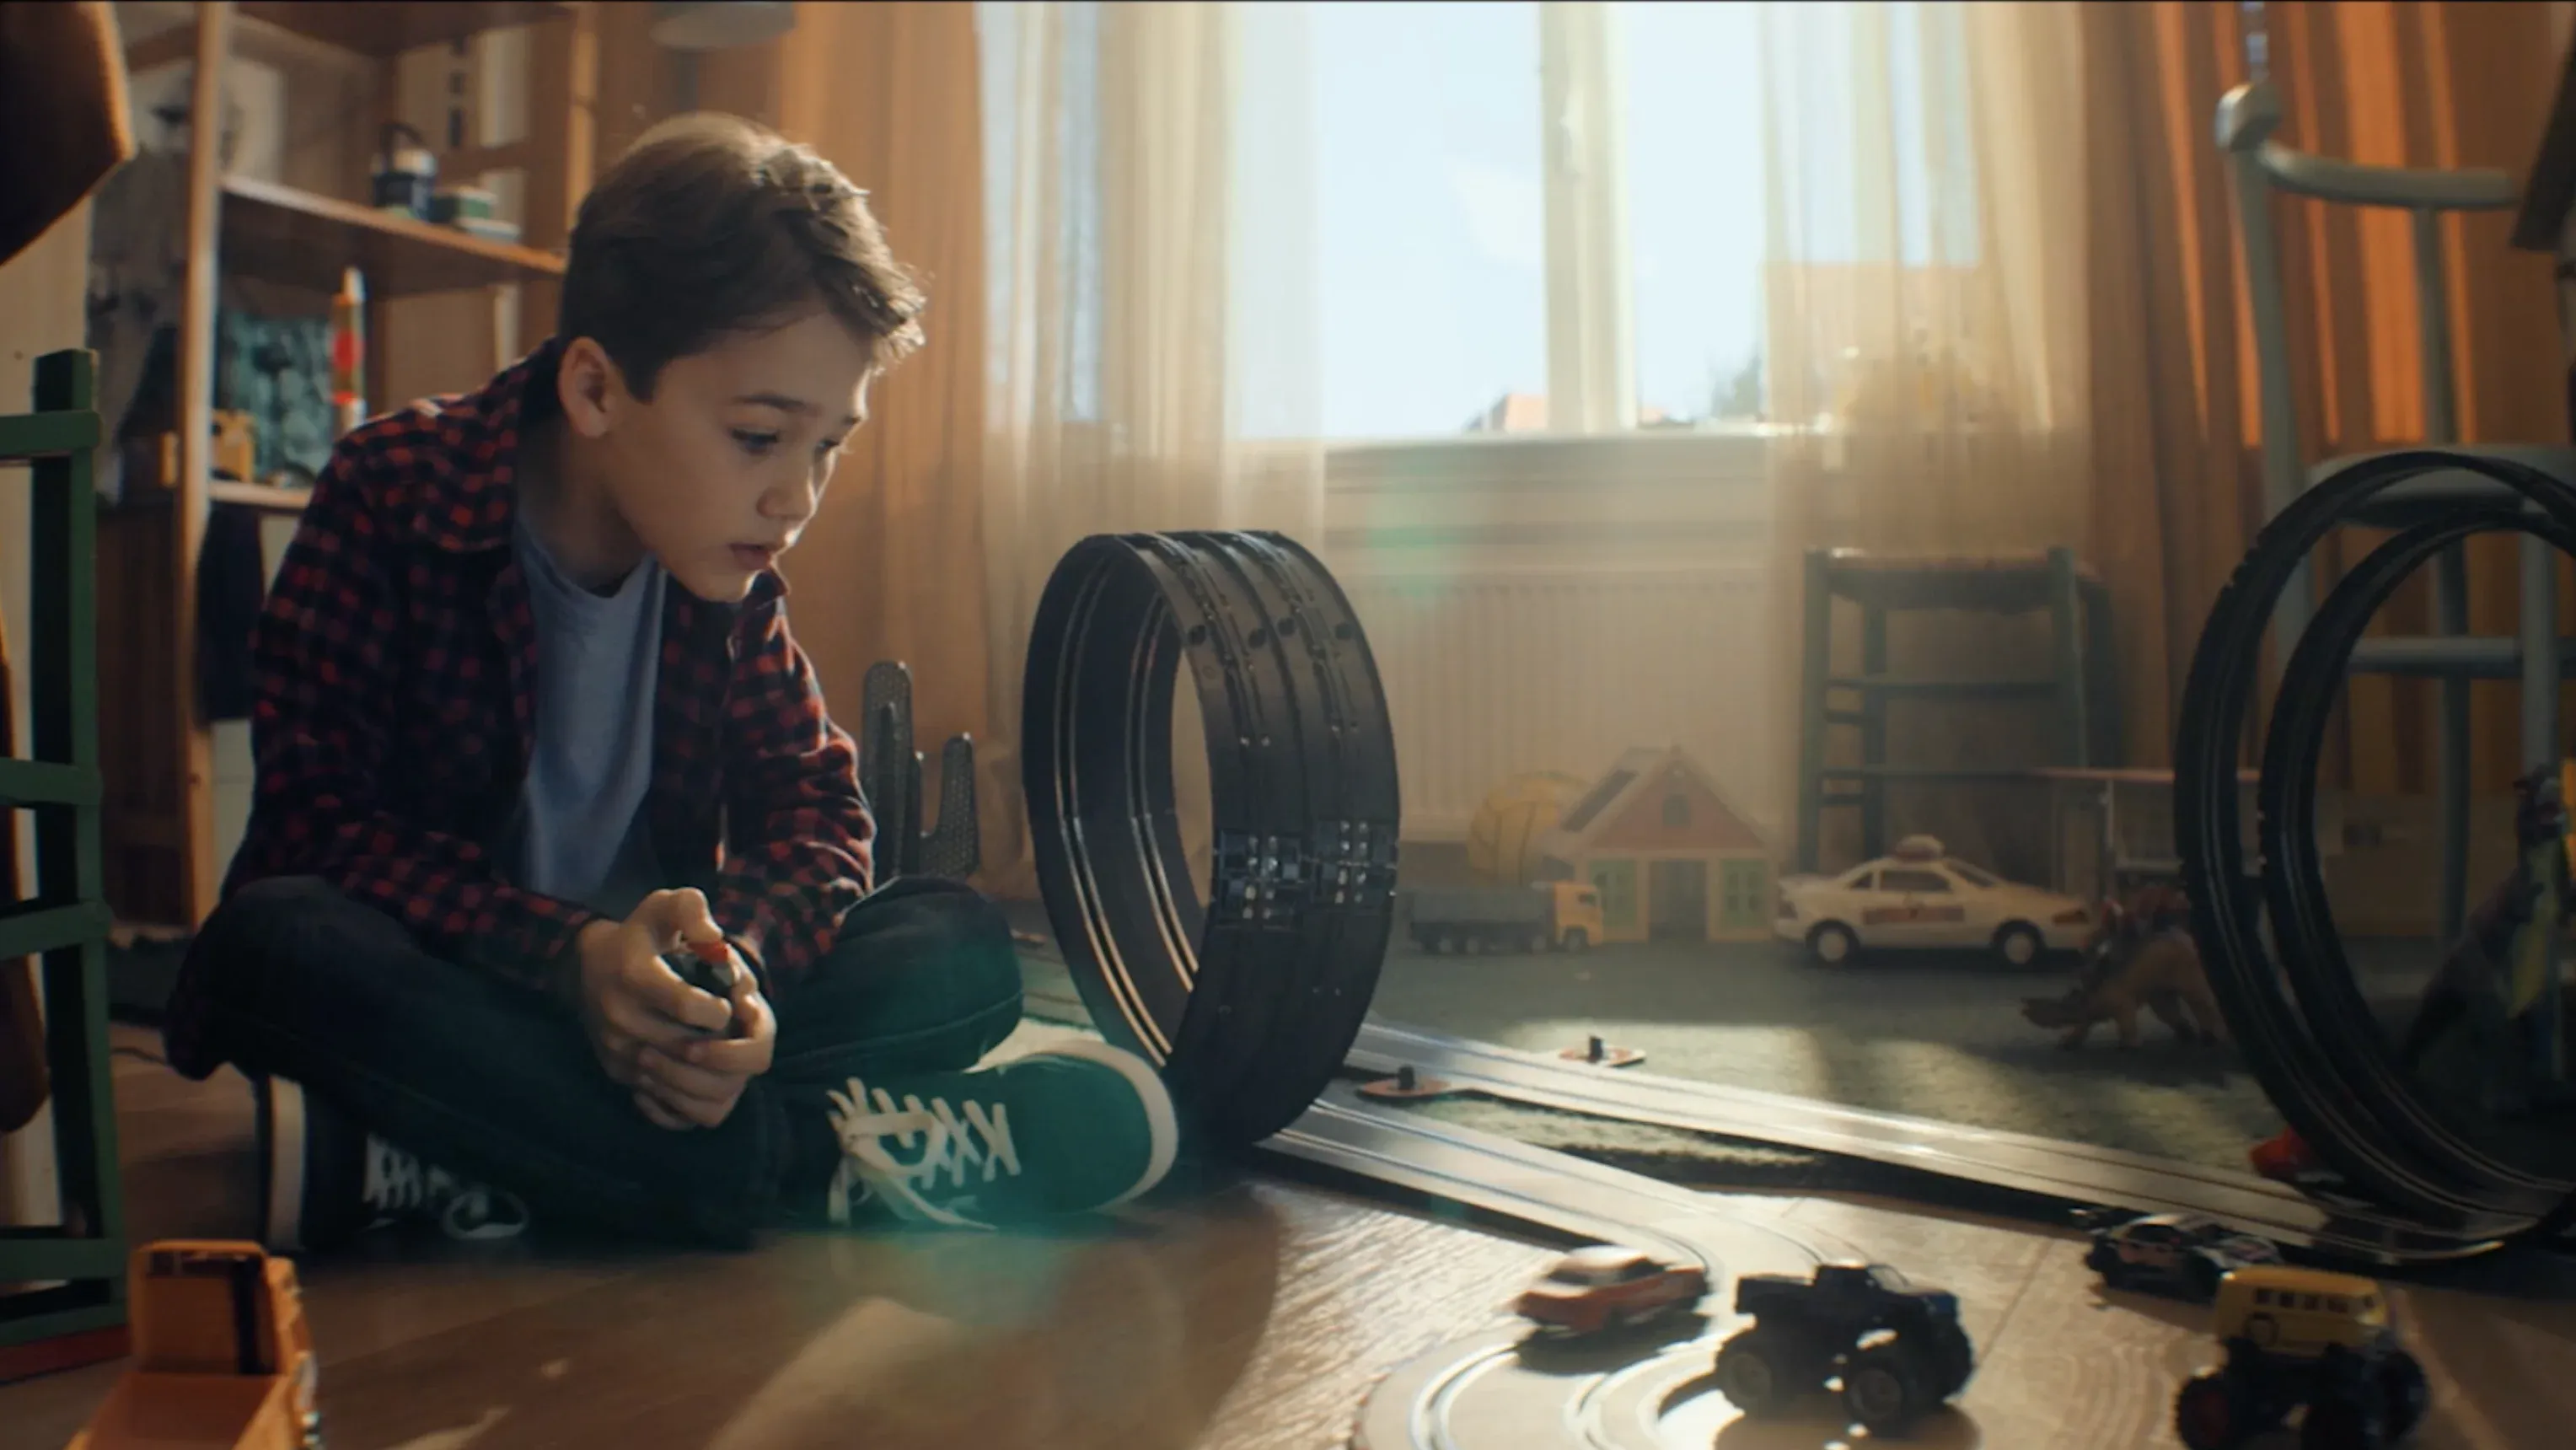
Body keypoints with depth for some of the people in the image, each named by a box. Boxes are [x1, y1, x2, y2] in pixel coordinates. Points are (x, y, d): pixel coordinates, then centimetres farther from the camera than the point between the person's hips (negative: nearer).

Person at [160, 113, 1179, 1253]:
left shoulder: (721, 555, -1)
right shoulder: (393, 494, -13)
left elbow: (814, 802, -4)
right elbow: (317, 821, -18)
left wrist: (737, 955, -28)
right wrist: (571, 954, -33)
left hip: (646, 1011, 4)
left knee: (959, 949, -16)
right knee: (275, 944, -36)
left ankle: (442, 1170, -31)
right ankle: (811, 1159, -33)